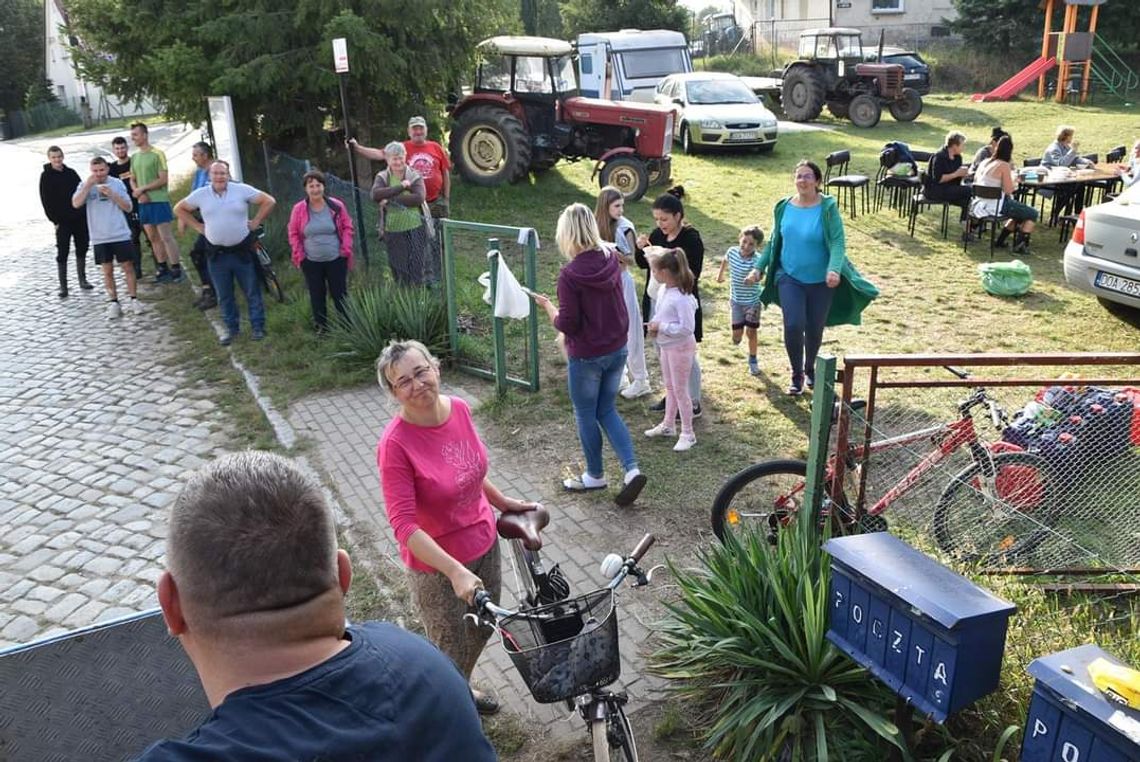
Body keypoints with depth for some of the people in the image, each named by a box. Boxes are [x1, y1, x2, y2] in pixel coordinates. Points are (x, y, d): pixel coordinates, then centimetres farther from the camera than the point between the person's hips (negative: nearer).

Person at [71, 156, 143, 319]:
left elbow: (128, 207, 0)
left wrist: (111, 194, -13)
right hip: (100, 238, 0)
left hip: (121, 234, 0)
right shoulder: (85, 185, 1)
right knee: (107, 270, 5)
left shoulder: (117, 183, 2)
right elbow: (76, 203, -14)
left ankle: (133, 300, 12)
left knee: (128, 267, 2)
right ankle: (113, 303, 12)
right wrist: (89, 184, -18)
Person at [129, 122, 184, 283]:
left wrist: (142, 188, -13)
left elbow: (163, 179, -12)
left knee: (166, 236, -8)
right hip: (143, 202, 7)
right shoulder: (134, 157, 13)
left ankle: (176, 269, -4)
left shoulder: (157, 154, -7)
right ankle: (163, 269, 17)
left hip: (159, 200, -7)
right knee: (153, 238, 9)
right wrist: (138, 192, -4)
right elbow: (132, 180, 17)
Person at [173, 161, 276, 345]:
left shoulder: (242, 190, -6)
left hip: (242, 250, -2)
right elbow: (179, 209, 14)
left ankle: (258, 327, 15)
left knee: (252, 291, 4)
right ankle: (231, 328, 23)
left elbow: (269, 201, -4)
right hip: (216, 254, 3)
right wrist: (198, 227, 6)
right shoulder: (200, 195, 2)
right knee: (224, 295, 11)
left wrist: (256, 222, -5)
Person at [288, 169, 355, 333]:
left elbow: (347, 228, 3)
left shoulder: (336, 206, -6)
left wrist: (346, 250, -4)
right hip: (311, 262, 1)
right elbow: (294, 234, 5)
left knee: (340, 294, 6)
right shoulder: (299, 209, -5)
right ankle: (322, 327, 21)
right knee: (317, 295, 9)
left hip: (336, 259, -1)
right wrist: (299, 256, -2)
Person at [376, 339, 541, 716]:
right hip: (436, 564, -6)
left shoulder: (459, 409, -10)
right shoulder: (395, 443, -28)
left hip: (484, 542, 6)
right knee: (451, 649, 15)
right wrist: (456, 571, -35)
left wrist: (501, 500, 19)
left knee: (482, 627, 27)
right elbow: (403, 525, -29)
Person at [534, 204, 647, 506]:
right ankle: (632, 469, 10)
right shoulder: (611, 259, -5)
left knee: (585, 415, 15)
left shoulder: (570, 274, -24)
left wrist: (547, 305, -3)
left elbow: (567, 324, -19)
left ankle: (595, 475, 31)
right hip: (617, 350, 6)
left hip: (586, 357, -6)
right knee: (607, 410, 20)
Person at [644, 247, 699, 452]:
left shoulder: (682, 297, -28)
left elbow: (687, 328, -28)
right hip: (666, 345, 9)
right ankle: (667, 425, 38)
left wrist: (661, 327, -22)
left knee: (680, 390, 2)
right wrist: (654, 324, -4)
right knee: (670, 387, 22)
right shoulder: (664, 289, 0)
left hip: (680, 347, -9)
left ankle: (688, 434, 15)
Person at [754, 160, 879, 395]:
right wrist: (759, 267, 6)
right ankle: (797, 375, 8)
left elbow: (838, 242, -19)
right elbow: (774, 241, 9)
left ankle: (810, 369, 40)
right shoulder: (784, 207, -2)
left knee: (814, 329, 11)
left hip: (821, 281, -1)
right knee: (793, 326, -15)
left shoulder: (828, 208, -13)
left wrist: (834, 269, -36)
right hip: (789, 278, 1)